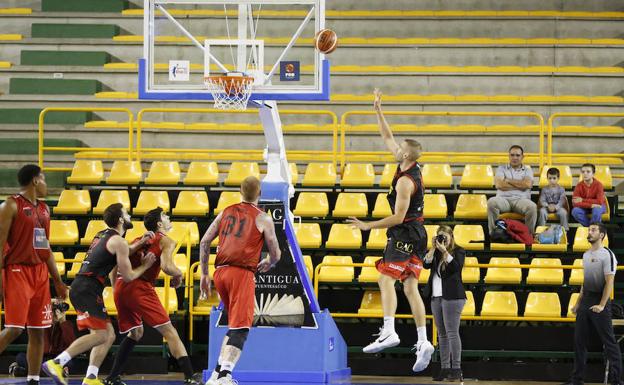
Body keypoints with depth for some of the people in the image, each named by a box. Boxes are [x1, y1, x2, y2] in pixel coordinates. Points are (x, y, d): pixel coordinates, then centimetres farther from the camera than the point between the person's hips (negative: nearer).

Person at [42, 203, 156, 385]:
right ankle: (56, 363, -24)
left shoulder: (102, 235, 21)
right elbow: (127, 276, -6)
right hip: (87, 289, -10)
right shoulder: (119, 241, -7)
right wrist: (145, 266, 10)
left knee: (109, 335, 11)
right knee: (100, 334, -17)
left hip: (80, 288, 10)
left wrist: (139, 244, 34)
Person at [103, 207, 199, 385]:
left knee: (135, 333, 26)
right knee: (170, 332, -3)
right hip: (140, 287, -7)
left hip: (121, 288, 7)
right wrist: (178, 274, 8)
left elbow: (114, 269, 23)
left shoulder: (137, 241, 27)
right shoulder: (166, 241, 7)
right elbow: (166, 266, -12)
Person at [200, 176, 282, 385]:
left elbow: (204, 242, 13)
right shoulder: (263, 218, 2)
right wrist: (269, 263, 28)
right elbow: (276, 254, 4)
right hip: (242, 273, -6)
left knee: (234, 325, 21)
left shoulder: (226, 212, 16)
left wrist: (204, 274, 19)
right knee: (240, 327, -7)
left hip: (220, 272, 6)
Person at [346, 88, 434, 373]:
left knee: (386, 279, -14)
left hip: (404, 234, -9)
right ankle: (423, 342, 0)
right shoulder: (412, 167, 8)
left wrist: (368, 226, -15)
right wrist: (378, 110, 19)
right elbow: (387, 138, 20)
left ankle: (388, 332, -26)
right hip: (415, 233, 9)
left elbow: (398, 217, -21)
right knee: (410, 287, 6)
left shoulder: (405, 181, -18)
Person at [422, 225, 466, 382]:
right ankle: (445, 369, 8)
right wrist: (433, 248, -7)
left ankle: (456, 369, -12)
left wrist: (444, 250, -18)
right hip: (436, 297, 6)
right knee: (442, 334, 6)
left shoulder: (458, 251, -1)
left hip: (452, 297, -6)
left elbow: (456, 267, -17)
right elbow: (426, 264, -2)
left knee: (452, 332, -11)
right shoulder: (436, 252, 13)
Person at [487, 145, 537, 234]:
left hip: (521, 199, 0)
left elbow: (527, 184, -4)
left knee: (532, 207, -36)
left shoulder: (527, 170, 19)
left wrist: (508, 180, 2)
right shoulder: (502, 169, 19)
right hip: (503, 199, 0)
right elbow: (499, 185, -1)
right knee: (492, 202, -35)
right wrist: (520, 185, 1)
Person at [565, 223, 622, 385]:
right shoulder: (586, 255, 15)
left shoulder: (607, 255, -11)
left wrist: (601, 305, -21)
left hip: (600, 300, -8)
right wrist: (578, 303, 18)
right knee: (579, 340, 8)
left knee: (609, 341, -5)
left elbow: (609, 282, -16)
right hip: (585, 301, 8)